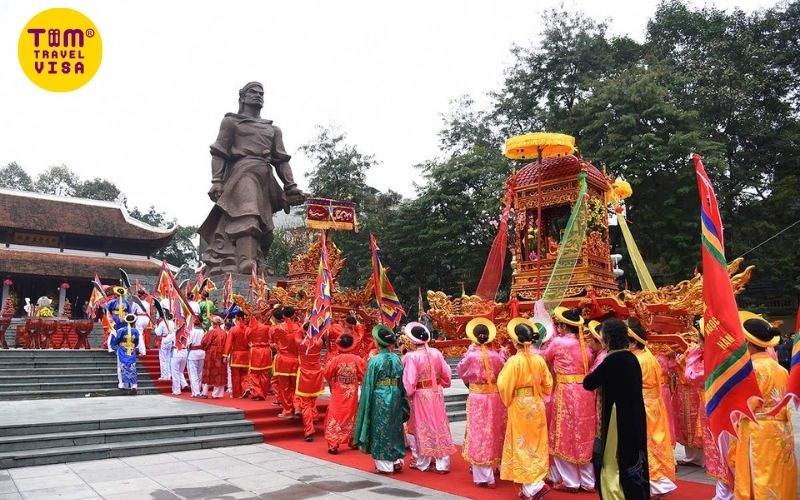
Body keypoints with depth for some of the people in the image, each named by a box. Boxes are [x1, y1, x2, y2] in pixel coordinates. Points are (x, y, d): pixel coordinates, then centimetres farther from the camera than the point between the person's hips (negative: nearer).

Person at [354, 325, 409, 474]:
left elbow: (368, 385, -9)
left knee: (381, 430, 6)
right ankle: (397, 461, 23)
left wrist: (366, 404, 0)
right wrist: (401, 402, 14)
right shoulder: (397, 359, 0)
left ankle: (384, 465, 13)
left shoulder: (374, 360, -13)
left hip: (379, 399, -4)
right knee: (395, 428, 16)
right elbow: (403, 383, 4)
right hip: (395, 398, 5)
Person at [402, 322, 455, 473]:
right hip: (437, 393, 4)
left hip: (420, 395, -4)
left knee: (424, 427, 9)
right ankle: (442, 463, 15)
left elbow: (410, 380, -18)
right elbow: (447, 373, 5)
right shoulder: (436, 353, -2)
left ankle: (424, 462, 22)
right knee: (439, 425, 11)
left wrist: (408, 394, -3)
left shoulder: (411, 356, -17)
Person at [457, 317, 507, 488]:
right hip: (495, 398, 4)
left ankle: (484, 477, 6)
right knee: (494, 433, 18)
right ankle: (495, 467, 34)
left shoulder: (471, 356, -13)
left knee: (480, 434, 4)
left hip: (477, 399, -3)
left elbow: (460, 370, 5)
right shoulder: (496, 355, -5)